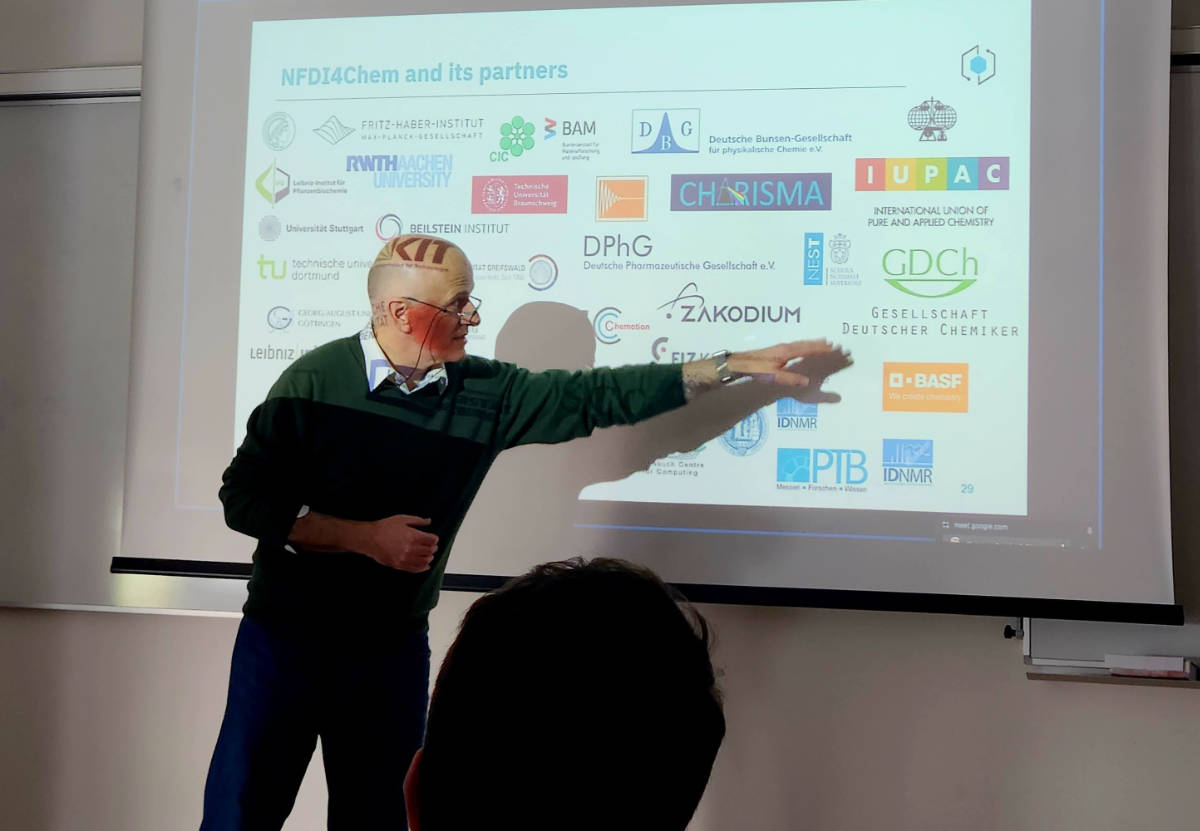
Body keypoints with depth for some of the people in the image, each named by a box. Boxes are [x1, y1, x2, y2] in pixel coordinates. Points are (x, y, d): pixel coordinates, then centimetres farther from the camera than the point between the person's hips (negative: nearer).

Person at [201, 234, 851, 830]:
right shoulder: (315, 382, -12)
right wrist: (365, 537, -20)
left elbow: (597, 395, -2)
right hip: (286, 635, -2)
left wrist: (737, 365, -4)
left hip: (394, 649, 3)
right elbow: (243, 498, -11)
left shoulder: (485, 394, -4)